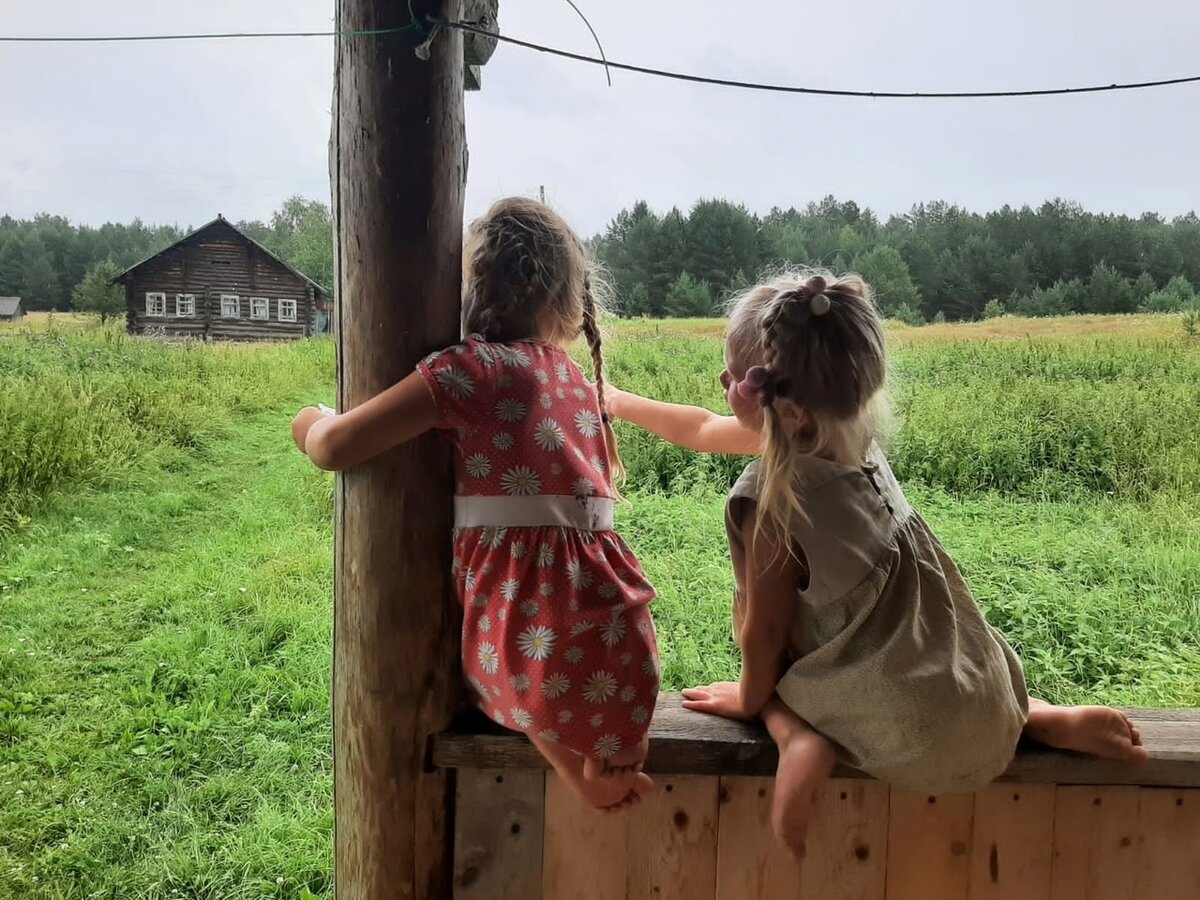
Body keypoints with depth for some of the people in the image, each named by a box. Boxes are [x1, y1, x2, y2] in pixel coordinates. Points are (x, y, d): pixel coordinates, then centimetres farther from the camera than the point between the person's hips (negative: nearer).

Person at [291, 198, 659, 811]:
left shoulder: (471, 367, -8)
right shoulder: (579, 381, 13)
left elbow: (333, 448, -9)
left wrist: (311, 423, 13)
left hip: (527, 645, -5)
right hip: (620, 653, 6)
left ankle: (573, 765, 9)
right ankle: (607, 753, 15)